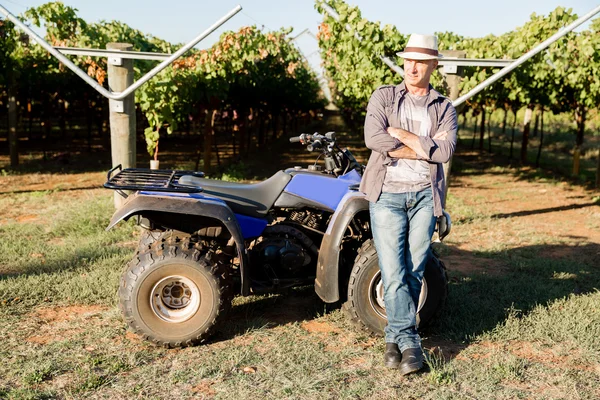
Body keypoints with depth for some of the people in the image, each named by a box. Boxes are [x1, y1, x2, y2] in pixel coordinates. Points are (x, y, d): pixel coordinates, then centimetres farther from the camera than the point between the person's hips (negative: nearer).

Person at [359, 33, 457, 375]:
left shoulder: (445, 108, 12)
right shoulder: (383, 97, 8)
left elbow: (446, 150, -6)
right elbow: (373, 138, -11)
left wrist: (404, 135, -11)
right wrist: (425, 149, -8)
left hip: (425, 195, 2)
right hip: (387, 194, -1)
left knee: (414, 271, 3)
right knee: (393, 271, -7)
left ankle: (396, 336, 16)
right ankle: (409, 340, 1)